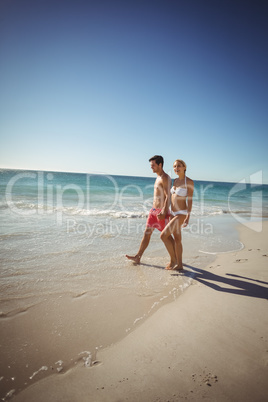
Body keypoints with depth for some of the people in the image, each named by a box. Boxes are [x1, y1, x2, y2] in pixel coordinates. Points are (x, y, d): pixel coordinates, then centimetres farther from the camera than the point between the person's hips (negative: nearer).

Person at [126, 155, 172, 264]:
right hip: (154, 210, 9)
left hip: (161, 211, -9)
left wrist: (164, 212, -27)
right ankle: (138, 257, 13)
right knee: (146, 233, 8)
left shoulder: (165, 178, -13)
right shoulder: (158, 178, 16)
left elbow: (168, 196, -20)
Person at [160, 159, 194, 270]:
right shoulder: (176, 181, 10)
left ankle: (173, 260, 9)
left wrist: (188, 217, -19)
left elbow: (190, 200, -14)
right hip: (173, 213, 8)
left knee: (163, 236, -10)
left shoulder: (189, 182, -12)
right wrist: (168, 212, 19)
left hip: (181, 214, -8)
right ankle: (179, 264, 25)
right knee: (177, 239, 13)